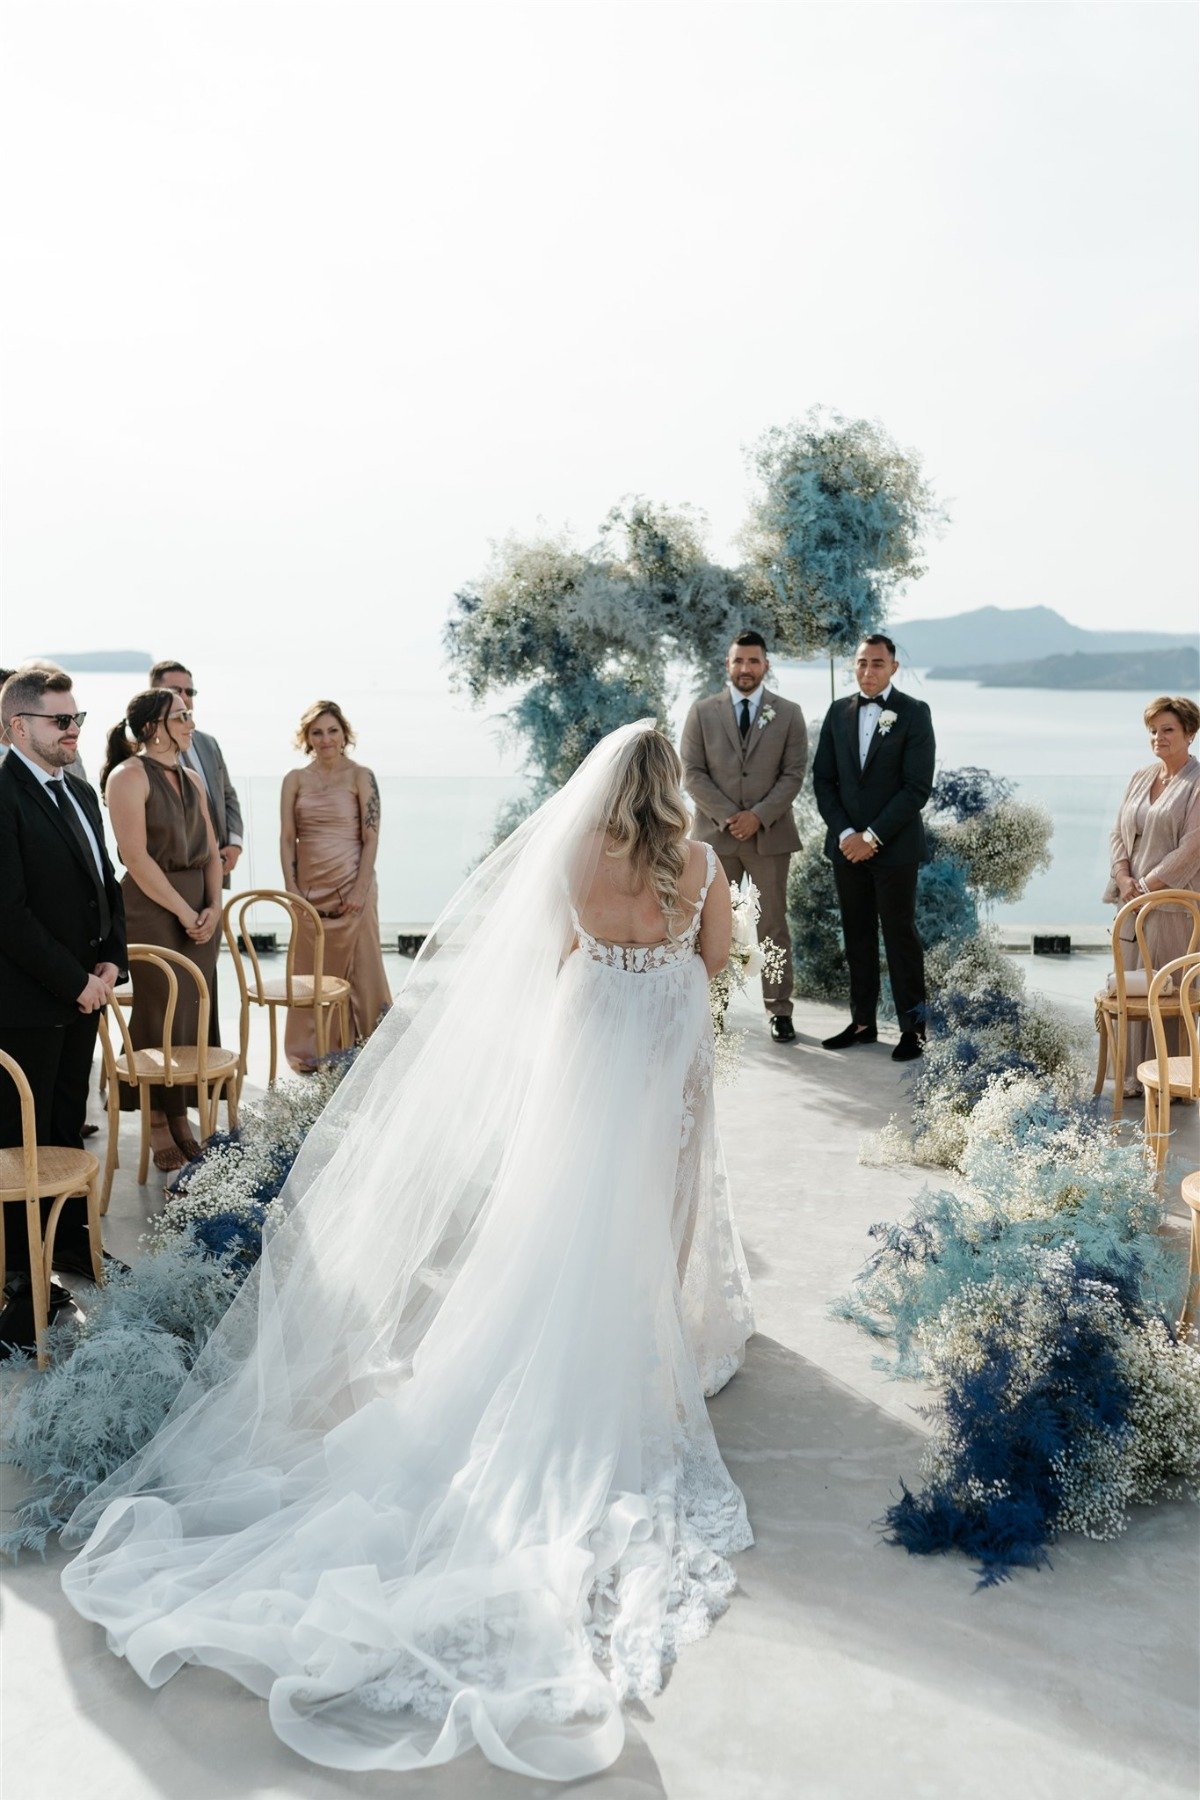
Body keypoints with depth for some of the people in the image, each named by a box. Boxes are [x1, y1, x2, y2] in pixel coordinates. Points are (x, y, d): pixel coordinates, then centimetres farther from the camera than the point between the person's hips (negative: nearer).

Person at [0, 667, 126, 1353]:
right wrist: (75, 982, -15)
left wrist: (110, 961, 4)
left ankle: (72, 1241, 32)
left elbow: (106, 883, 18)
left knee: (69, 1128, 18)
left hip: (82, 994, 8)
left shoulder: (80, 792, 12)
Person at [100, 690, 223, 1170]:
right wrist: (184, 913, -13)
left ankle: (181, 1116, 20)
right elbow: (136, 857, -14)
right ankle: (158, 1125, 10)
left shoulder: (192, 780, 14)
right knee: (159, 1013, -2)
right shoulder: (130, 775, -7)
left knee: (195, 1012, 8)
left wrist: (213, 908, -1)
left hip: (199, 909, 7)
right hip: (151, 910, -7)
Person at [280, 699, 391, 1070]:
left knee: (359, 966, 0)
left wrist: (360, 890, -13)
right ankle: (311, 1050, 18)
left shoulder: (360, 777, -2)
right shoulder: (295, 779, 7)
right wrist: (292, 889, -3)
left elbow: (371, 838, -6)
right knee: (311, 969, 7)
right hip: (309, 889, 3)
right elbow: (287, 838, 5)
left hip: (350, 887, -3)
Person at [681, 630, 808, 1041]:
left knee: (773, 927, 5)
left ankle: (779, 1011, 12)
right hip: (715, 833, 1)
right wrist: (727, 816, -11)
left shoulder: (788, 713, 3)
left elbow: (794, 773, -1)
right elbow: (692, 771, -1)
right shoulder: (702, 712, 4)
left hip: (769, 834, 0)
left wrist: (759, 816, -13)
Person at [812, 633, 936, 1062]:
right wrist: (844, 832, -6)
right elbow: (823, 779, 8)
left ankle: (912, 1027, 9)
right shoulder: (838, 713, 9)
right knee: (857, 935, 10)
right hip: (847, 844, 4)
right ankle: (863, 1022, 19)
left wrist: (873, 836, -13)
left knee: (900, 934, 0)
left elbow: (918, 786, -11)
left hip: (894, 846, -4)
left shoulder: (914, 713, -4)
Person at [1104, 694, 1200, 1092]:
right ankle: (1135, 1073, 17)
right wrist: (1124, 878, -4)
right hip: (1132, 900, 6)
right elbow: (1118, 832, 13)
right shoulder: (1140, 777, 15)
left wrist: (1147, 886, -16)